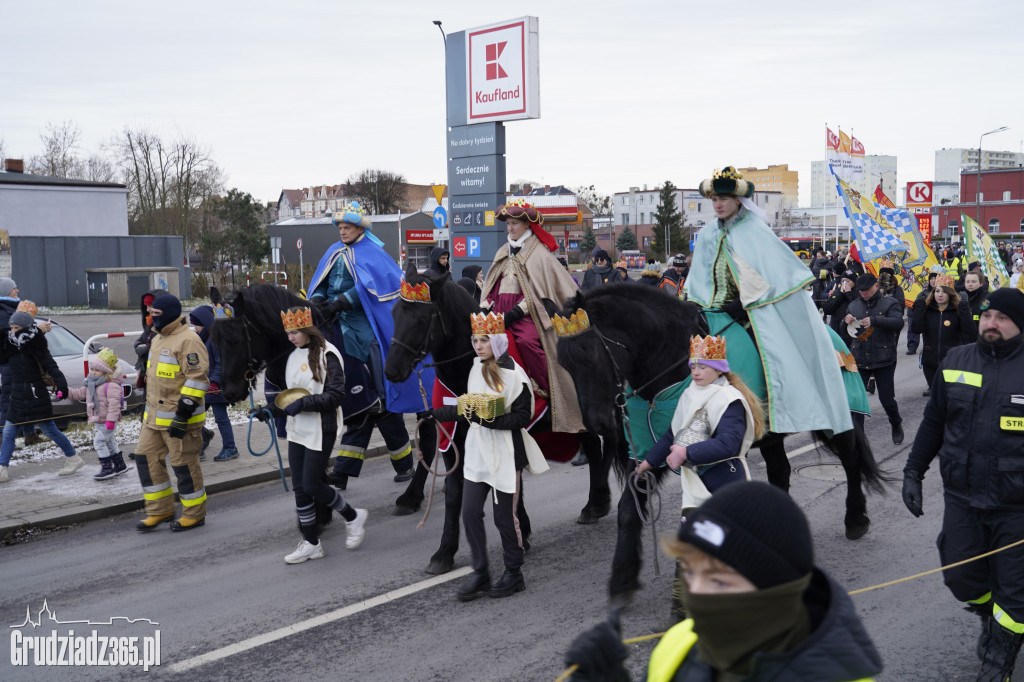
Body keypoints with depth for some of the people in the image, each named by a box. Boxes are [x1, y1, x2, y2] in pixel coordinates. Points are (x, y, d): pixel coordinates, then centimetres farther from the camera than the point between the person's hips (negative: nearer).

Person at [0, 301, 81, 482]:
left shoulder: (34, 345, -13)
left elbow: (51, 365, -20)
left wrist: (61, 384, -32)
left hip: (36, 396, -7)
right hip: (17, 398, 7)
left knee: (49, 430, 1)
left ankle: (73, 459, 14)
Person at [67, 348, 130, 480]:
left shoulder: (111, 385, -21)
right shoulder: (90, 383, 10)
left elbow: (114, 403, -25)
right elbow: (81, 393, 20)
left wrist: (111, 419, -29)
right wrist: (66, 391, 10)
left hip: (107, 421, -10)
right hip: (98, 421, 10)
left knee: (99, 442, -11)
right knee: (109, 442, 17)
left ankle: (107, 468, -5)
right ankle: (120, 465, 29)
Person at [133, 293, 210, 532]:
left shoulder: (188, 340, -17)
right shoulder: (158, 338, 15)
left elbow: (197, 379, -22)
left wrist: (183, 414, -24)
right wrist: (148, 408, 25)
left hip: (179, 416, -10)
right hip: (155, 415, 10)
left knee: (184, 464, -1)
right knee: (146, 457, 9)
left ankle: (195, 514, 15)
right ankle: (160, 510, 20)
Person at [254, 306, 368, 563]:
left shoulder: (326, 354, -13)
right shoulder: (294, 356, 11)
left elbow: (335, 395, -18)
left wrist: (303, 403, -24)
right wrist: (271, 410, 4)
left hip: (321, 430, -8)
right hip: (297, 430, 8)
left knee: (311, 485, -6)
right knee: (299, 487, 8)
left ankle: (353, 516, 17)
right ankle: (311, 544, 18)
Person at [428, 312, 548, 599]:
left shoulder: (514, 375, -14)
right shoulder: (477, 368, 8)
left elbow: (522, 417, -17)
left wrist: (490, 420, -26)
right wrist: (437, 413, 13)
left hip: (505, 455, -7)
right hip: (478, 452, 7)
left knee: (504, 516, 2)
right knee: (470, 512, 3)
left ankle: (514, 574, 20)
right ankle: (480, 574, 14)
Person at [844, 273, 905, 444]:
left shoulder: (890, 303, -1)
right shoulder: (854, 305, 12)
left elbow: (898, 323, -19)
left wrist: (874, 320, -30)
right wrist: (846, 321, -5)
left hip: (883, 361, -3)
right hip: (859, 360, 3)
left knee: (887, 400, 4)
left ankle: (896, 426, 33)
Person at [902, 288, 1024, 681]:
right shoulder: (955, 362, 3)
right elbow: (933, 422, 12)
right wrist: (913, 473, 9)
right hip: (961, 496, 3)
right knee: (960, 577, 11)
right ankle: (990, 617, 43)